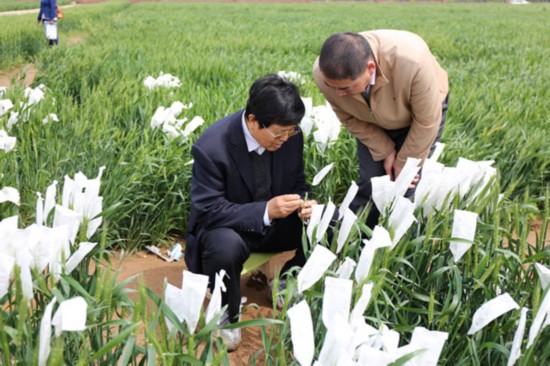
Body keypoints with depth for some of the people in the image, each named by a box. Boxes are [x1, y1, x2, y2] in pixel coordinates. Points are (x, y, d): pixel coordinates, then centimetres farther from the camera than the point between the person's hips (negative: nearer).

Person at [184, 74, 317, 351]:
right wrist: (265, 210, -38)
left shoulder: (290, 135, -13)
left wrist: (303, 203, -23)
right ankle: (225, 315, -7)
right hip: (225, 226, -5)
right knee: (226, 245, -39)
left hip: (276, 219, 5)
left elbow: (297, 182, 2)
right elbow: (208, 211, -25)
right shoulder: (211, 147, -28)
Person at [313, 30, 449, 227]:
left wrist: (405, 163, -16)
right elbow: (349, 118, -13)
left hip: (421, 107, -2)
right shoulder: (324, 73, -33)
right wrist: (385, 152, -14)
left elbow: (426, 121, -27)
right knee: (369, 183, -4)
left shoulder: (412, 63, -45)